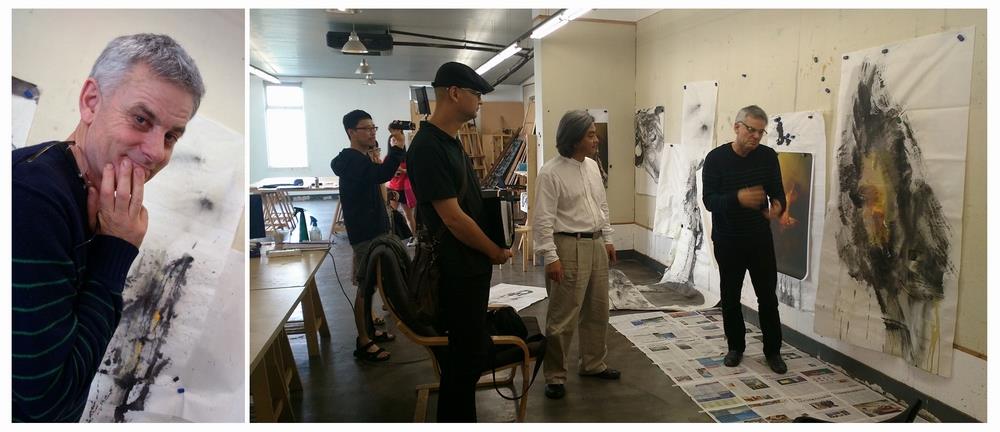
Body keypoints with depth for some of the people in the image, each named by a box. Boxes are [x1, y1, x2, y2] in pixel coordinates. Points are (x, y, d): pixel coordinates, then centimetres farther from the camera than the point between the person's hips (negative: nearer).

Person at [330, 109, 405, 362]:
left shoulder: (360, 158, 15)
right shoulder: (351, 160, -18)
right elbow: (382, 175, -33)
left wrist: (394, 148, 4)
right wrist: (398, 147, -34)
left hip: (373, 230, 10)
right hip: (364, 234, -10)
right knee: (365, 287, -4)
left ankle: (370, 330, 30)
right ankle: (363, 343, 5)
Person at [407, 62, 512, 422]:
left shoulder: (451, 141, 10)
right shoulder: (428, 147, -21)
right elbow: (453, 219, -23)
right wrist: (496, 252, -11)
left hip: (472, 266, 10)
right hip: (458, 270, -10)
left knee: (471, 348, 20)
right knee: (467, 353, 2)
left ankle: (459, 416, 37)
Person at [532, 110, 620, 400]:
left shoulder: (593, 166, 10)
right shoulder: (551, 172, -14)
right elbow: (543, 219, -16)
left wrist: (608, 240, 16)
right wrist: (551, 257, -19)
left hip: (596, 245, 8)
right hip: (569, 247, -8)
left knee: (597, 310, 17)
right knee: (563, 317, -1)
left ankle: (593, 364, 33)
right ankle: (555, 375, 15)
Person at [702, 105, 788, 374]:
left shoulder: (768, 156, -2)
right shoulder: (716, 158, -10)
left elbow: (778, 191, 2)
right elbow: (709, 200, -15)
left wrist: (778, 206, -22)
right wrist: (738, 198, -34)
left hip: (760, 238, 2)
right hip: (727, 240, -1)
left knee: (768, 296, 6)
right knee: (730, 297, 9)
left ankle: (773, 351, 22)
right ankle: (735, 347, 27)